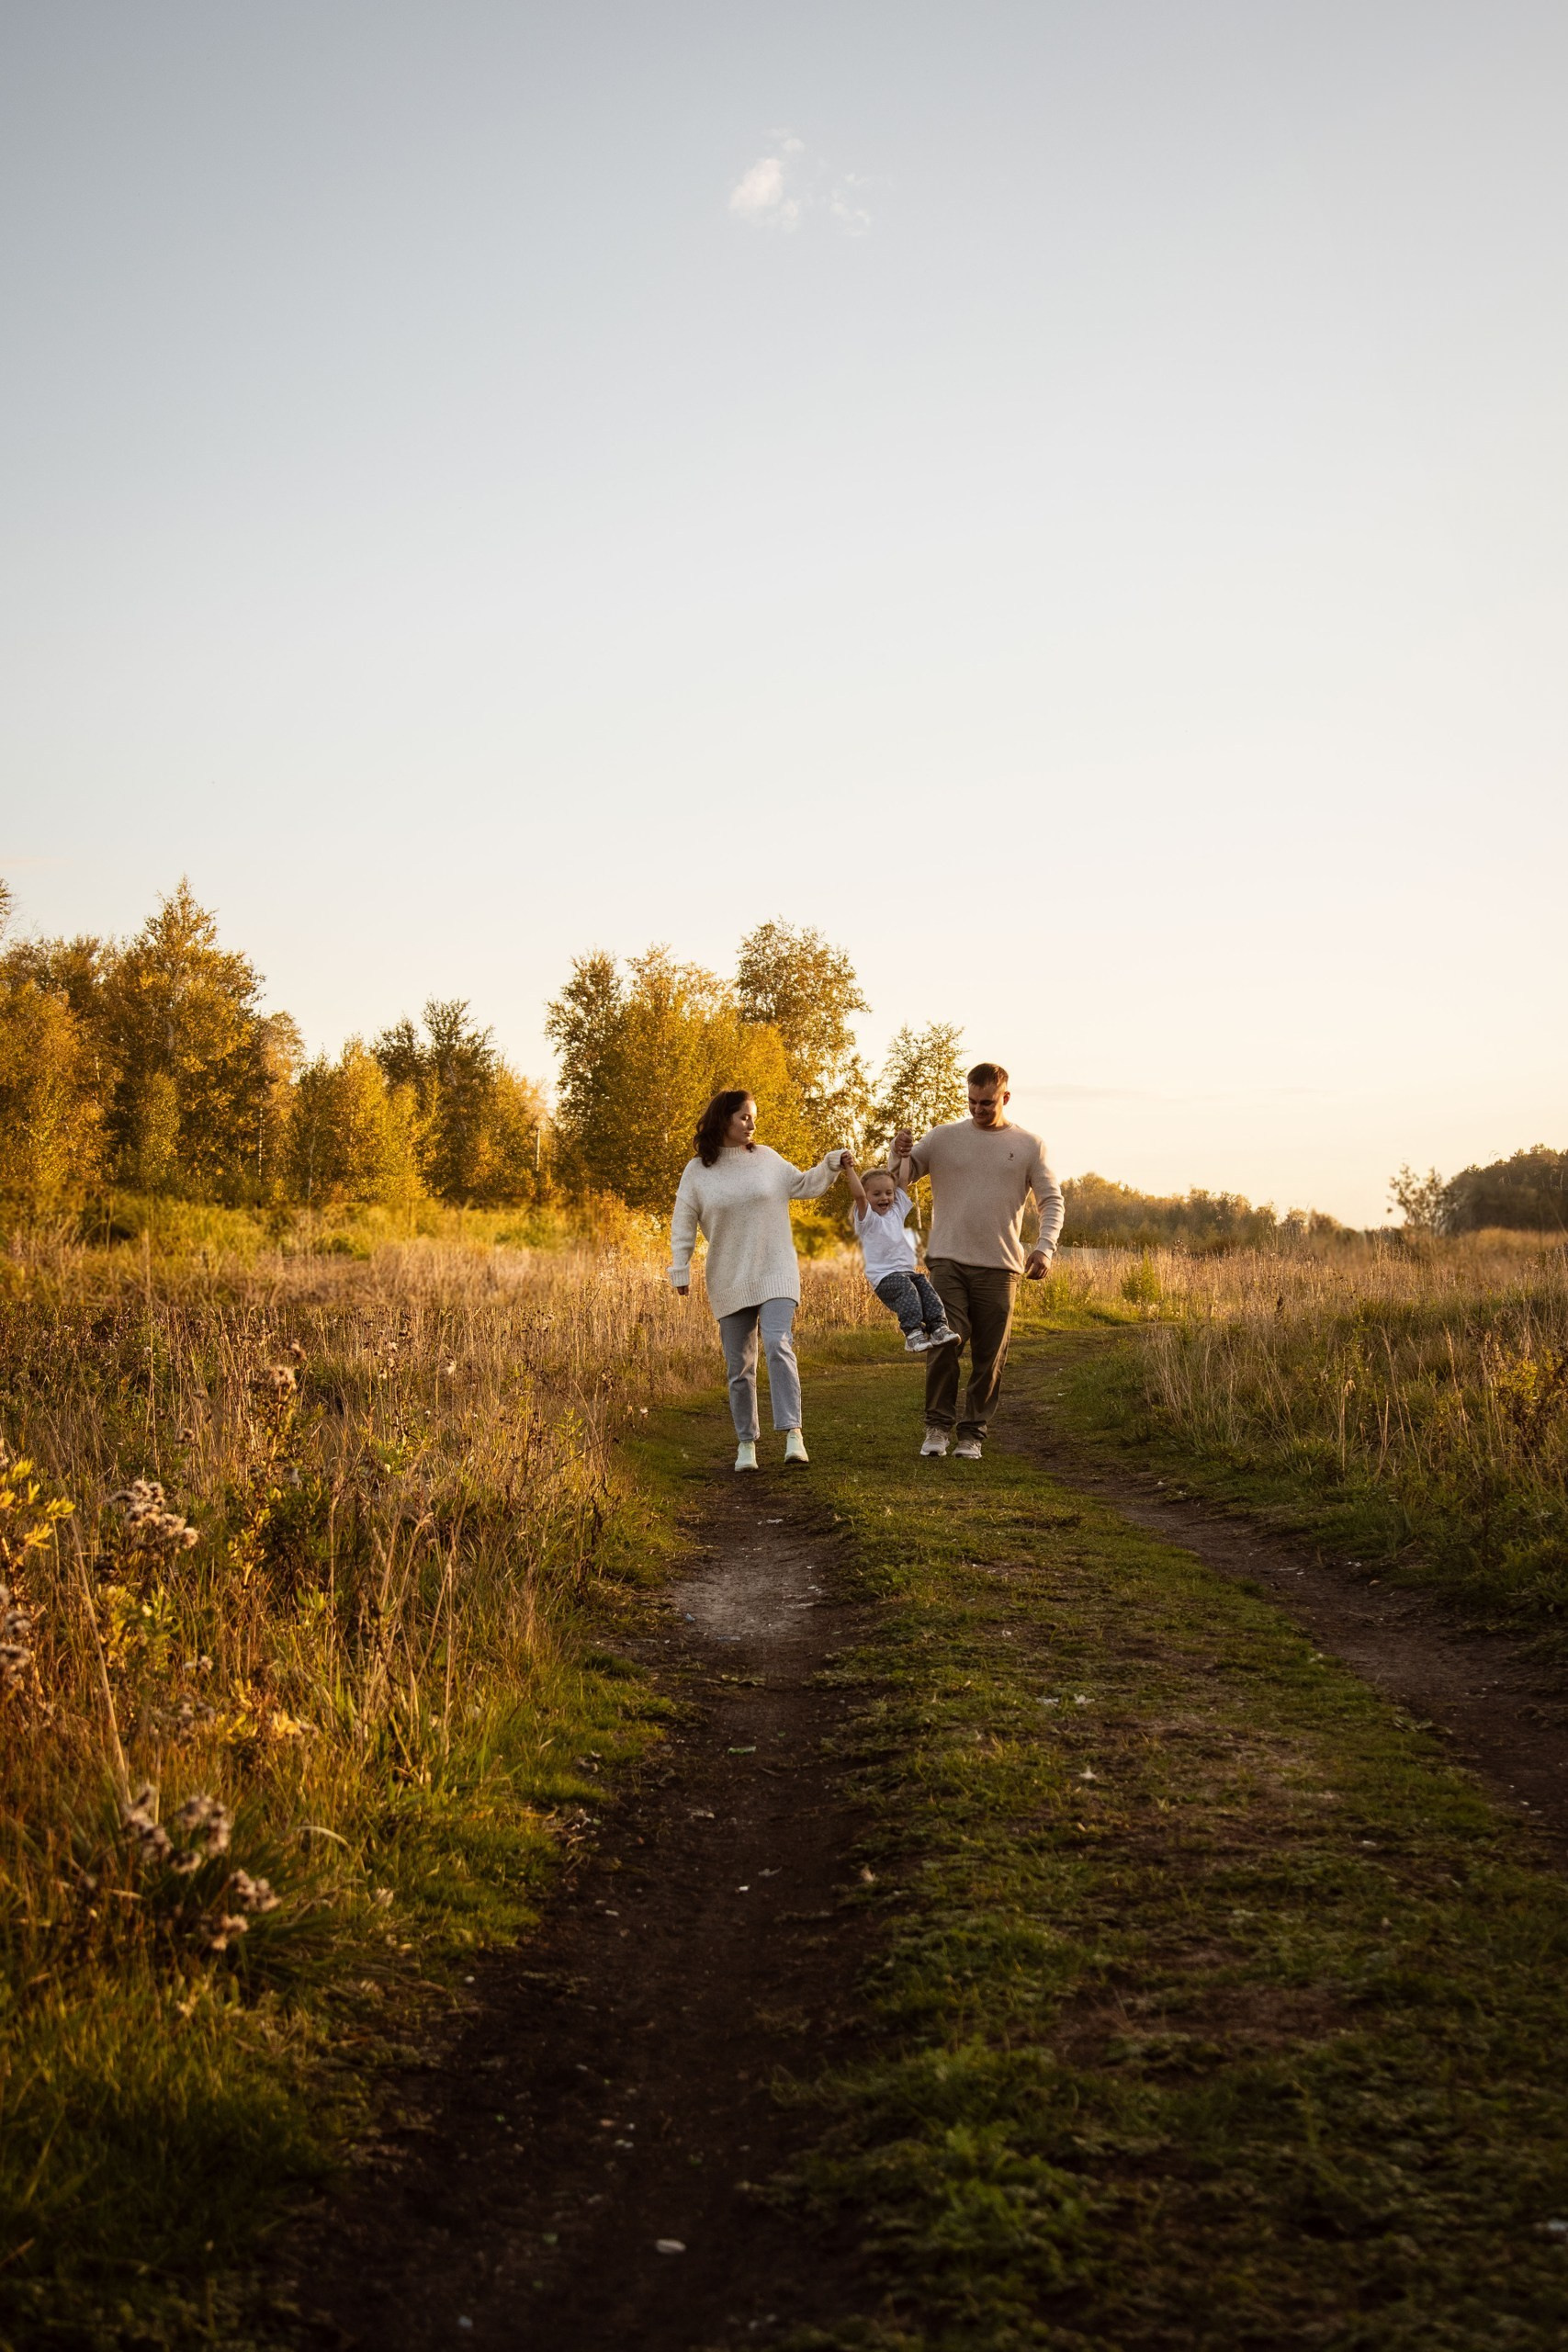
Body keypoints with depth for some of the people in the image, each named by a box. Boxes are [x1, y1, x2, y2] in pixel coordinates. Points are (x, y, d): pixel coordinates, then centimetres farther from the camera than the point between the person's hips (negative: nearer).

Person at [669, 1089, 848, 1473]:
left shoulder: (766, 1159, 6)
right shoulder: (697, 1171, 2)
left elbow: (803, 1185, 18)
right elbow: (684, 1225, 4)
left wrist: (831, 1165, 3)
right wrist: (681, 1271, -2)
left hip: (775, 1275, -1)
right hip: (729, 1283, 1)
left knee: (778, 1347, -20)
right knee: (739, 1366, 7)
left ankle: (793, 1433, -22)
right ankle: (746, 1442, 18)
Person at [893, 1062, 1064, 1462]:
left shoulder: (1029, 1145, 6)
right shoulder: (944, 1137, 6)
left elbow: (1051, 1201, 5)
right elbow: (899, 1176, 5)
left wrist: (1045, 1246, -11)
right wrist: (899, 1154, -19)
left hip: (999, 1267, 1)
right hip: (948, 1261, -1)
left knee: (989, 1358, 4)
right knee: (944, 1341, -14)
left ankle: (972, 1434, 14)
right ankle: (938, 1425, 0)